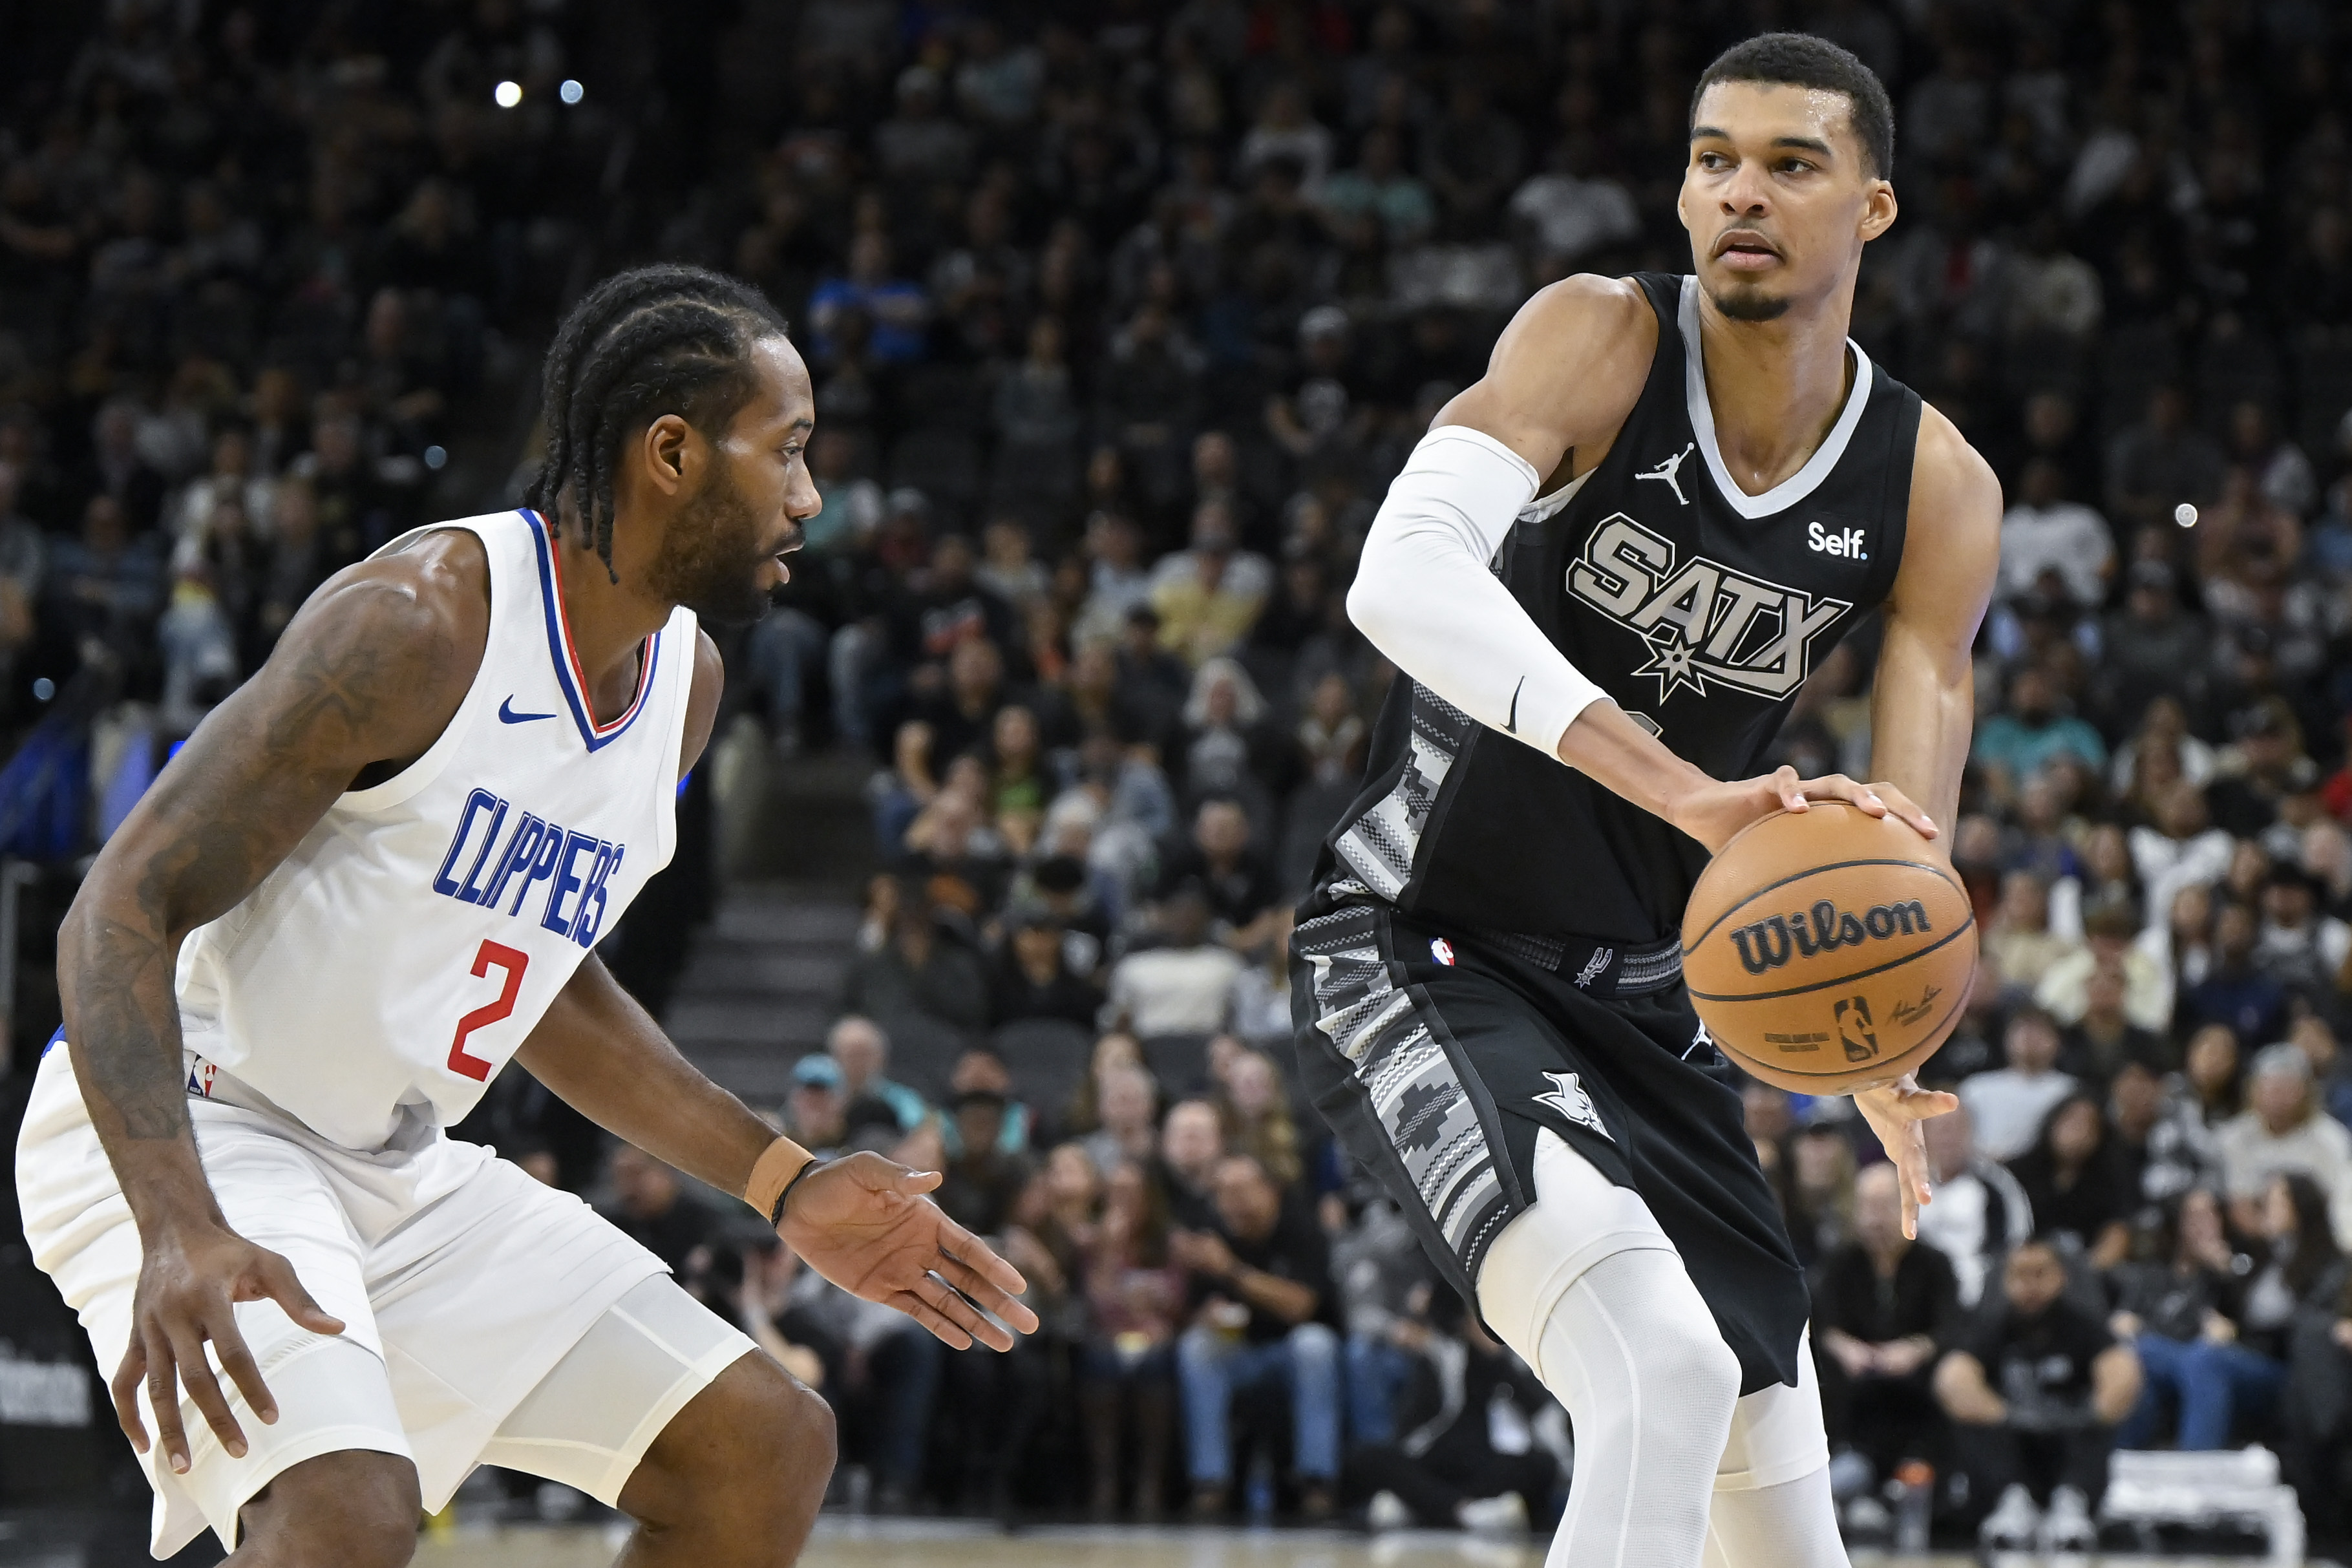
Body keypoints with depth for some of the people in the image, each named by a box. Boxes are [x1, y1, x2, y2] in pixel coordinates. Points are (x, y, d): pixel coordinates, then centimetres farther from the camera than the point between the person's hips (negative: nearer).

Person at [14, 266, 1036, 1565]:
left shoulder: (683, 679, 5)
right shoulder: (420, 622, -22)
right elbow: (123, 912, -24)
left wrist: (788, 1190, 13)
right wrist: (181, 1229, -38)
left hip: (403, 1167, 9)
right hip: (183, 1137, -9)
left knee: (766, 1448, 4)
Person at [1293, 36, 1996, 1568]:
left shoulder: (1936, 493, -3)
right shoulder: (1600, 340, -16)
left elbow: (1902, 841, -9)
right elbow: (1402, 577, -34)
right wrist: (1691, 795, -44)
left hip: (1643, 1001, 6)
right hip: (1418, 958, -6)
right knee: (1666, 1370, -31)